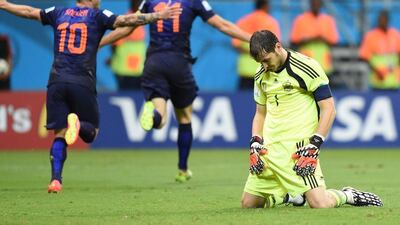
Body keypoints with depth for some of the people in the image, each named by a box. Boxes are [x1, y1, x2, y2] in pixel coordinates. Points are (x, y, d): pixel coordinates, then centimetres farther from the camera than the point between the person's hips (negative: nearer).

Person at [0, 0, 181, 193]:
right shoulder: (97, 16, 5)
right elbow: (127, 20, -4)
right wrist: (158, 16, 1)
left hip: (57, 81, 3)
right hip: (83, 83, -3)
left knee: (60, 134, 4)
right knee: (91, 132, 10)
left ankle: (55, 179, -14)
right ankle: (77, 124, -26)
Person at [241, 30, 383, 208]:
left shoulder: (307, 68, -9)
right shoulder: (261, 76, 11)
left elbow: (328, 109, -8)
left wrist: (314, 146, -15)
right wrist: (255, 144, 7)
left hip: (298, 148, -6)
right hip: (269, 148, 7)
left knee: (319, 204, -21)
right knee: (248, 204, 2)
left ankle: (348, 196, 10)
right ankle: (288, 194, 27)